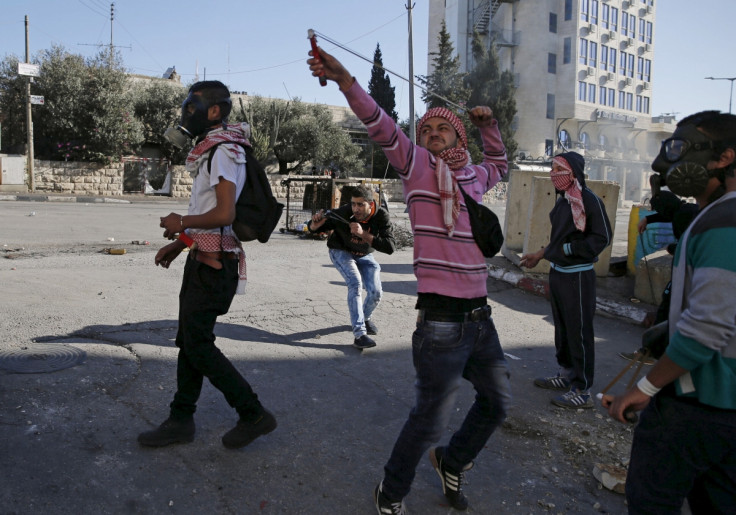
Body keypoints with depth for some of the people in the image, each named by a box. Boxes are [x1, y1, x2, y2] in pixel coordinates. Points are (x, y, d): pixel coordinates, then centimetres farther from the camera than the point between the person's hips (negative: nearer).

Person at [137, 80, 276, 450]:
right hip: (202, 258, 10)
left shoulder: (224, 151, -15)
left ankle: (254, 415, 6)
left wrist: (181, 223, -10)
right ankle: (181, 420, 25)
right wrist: (179, 243, 20)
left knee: (198, 344, -5)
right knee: (189, 340, 14)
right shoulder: (211, 150, 16)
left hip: (213, 264, -10)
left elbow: (224, 214, -24)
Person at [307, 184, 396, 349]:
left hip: (364, 255, 3)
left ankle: (365, 317, 27)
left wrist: (363, 234, -48)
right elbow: (312, 229, -21)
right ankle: (359, 334, -28)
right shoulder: (344, 213, -32)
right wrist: (316, 223, -47)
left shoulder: (381, 216, -28)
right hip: (341, 252, -3)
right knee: (355, 284, -26)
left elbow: (390, 247, -38)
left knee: (376, 293, -7)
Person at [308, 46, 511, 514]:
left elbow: (500, 164, 37)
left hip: (480, 315, 7)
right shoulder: (417, 164, -1)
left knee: (498, 402, 20)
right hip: (442, 320, -7)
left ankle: (453, 462, 45)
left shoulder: (473, 175, 14)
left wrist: (489, 124, 21)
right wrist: (345, 80, -31)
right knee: (432, 418, 0)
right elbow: (382, 126, -17)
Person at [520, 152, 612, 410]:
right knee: (562, 327, 18)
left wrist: (567, 249, -16)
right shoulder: (563, 199, 9)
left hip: (577, 276, -9)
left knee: (579, 331, -1)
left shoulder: (590, 200, -15)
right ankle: (566, 374, 34)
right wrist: (541, 254, 19)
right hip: (558, 272, 9)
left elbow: (602, 238, -16)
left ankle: (582, 390, 8)